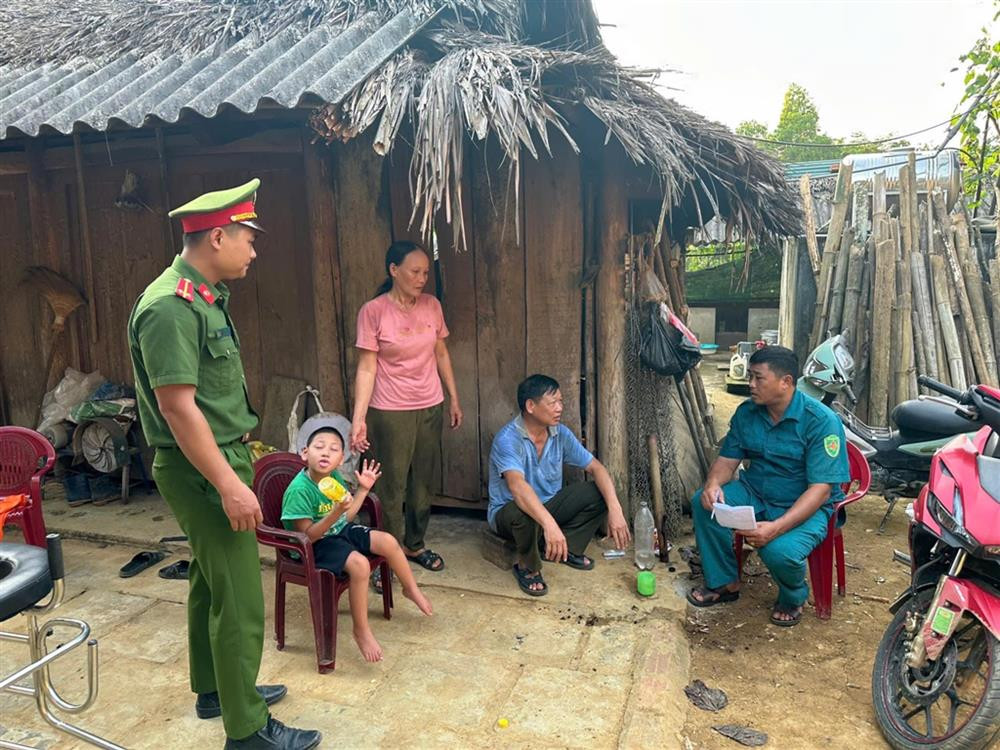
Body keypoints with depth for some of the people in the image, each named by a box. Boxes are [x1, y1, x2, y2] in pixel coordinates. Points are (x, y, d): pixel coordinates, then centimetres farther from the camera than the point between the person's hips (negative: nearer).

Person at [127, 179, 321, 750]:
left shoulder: (205, 299, 10)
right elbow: (177, 406, -25)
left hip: (221, 459, 10)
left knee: (210, 583, 21)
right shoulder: (171, 306, -21)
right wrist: (229, 484, -24)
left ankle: (216, 690, 38)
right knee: (240, 600, -2)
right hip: (204, 469, -10)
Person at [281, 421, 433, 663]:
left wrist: (363, 489, 1)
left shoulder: (334, 477, -4)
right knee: (359, 564, -30)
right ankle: (361, 629, -11)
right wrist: (336, 512, -37)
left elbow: (347, 517, 8)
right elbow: (308, 535, -26)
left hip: (340, 531, 8)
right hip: (316, 545, -8)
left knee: (388, 541, -1)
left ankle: (411, 590, 26)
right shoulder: (299, 489, -28)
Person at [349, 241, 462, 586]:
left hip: (431, 408, 5)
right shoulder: (373, 311, -12)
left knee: (423, 482, 15)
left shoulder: (432, 306, 1)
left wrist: (454, 399, 12)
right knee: (392, 487, 4)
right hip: (391, 412, -5)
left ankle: (414, 544, 34)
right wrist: (358, 418, -18)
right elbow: (366, 368, -13)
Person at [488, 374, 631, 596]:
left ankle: (567, 548, 6)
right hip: (507, 512, -6)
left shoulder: (560, 434, -8)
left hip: (548, 505, 6)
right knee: (524, 512, -41)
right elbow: (517, 486, -44)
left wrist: (615, 509, -25)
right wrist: (549, 524, -58)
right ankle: (527, 567, -10)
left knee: (599, 493, -13)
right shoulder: (508, 439, -28)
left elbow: (596, 467, -9)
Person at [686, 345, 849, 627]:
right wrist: (713, 483, -22)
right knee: (703, 502, -19)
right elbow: (727, 459, 4)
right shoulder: (746, 412, -2)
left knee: (779, 551, -34)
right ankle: (723, 582, 2)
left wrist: (777, 527, -36)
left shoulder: (821, 421, -20)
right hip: (755, 493, 6)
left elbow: (820, 489, -24)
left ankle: (793, 599, 5)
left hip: (807, 506, -5)